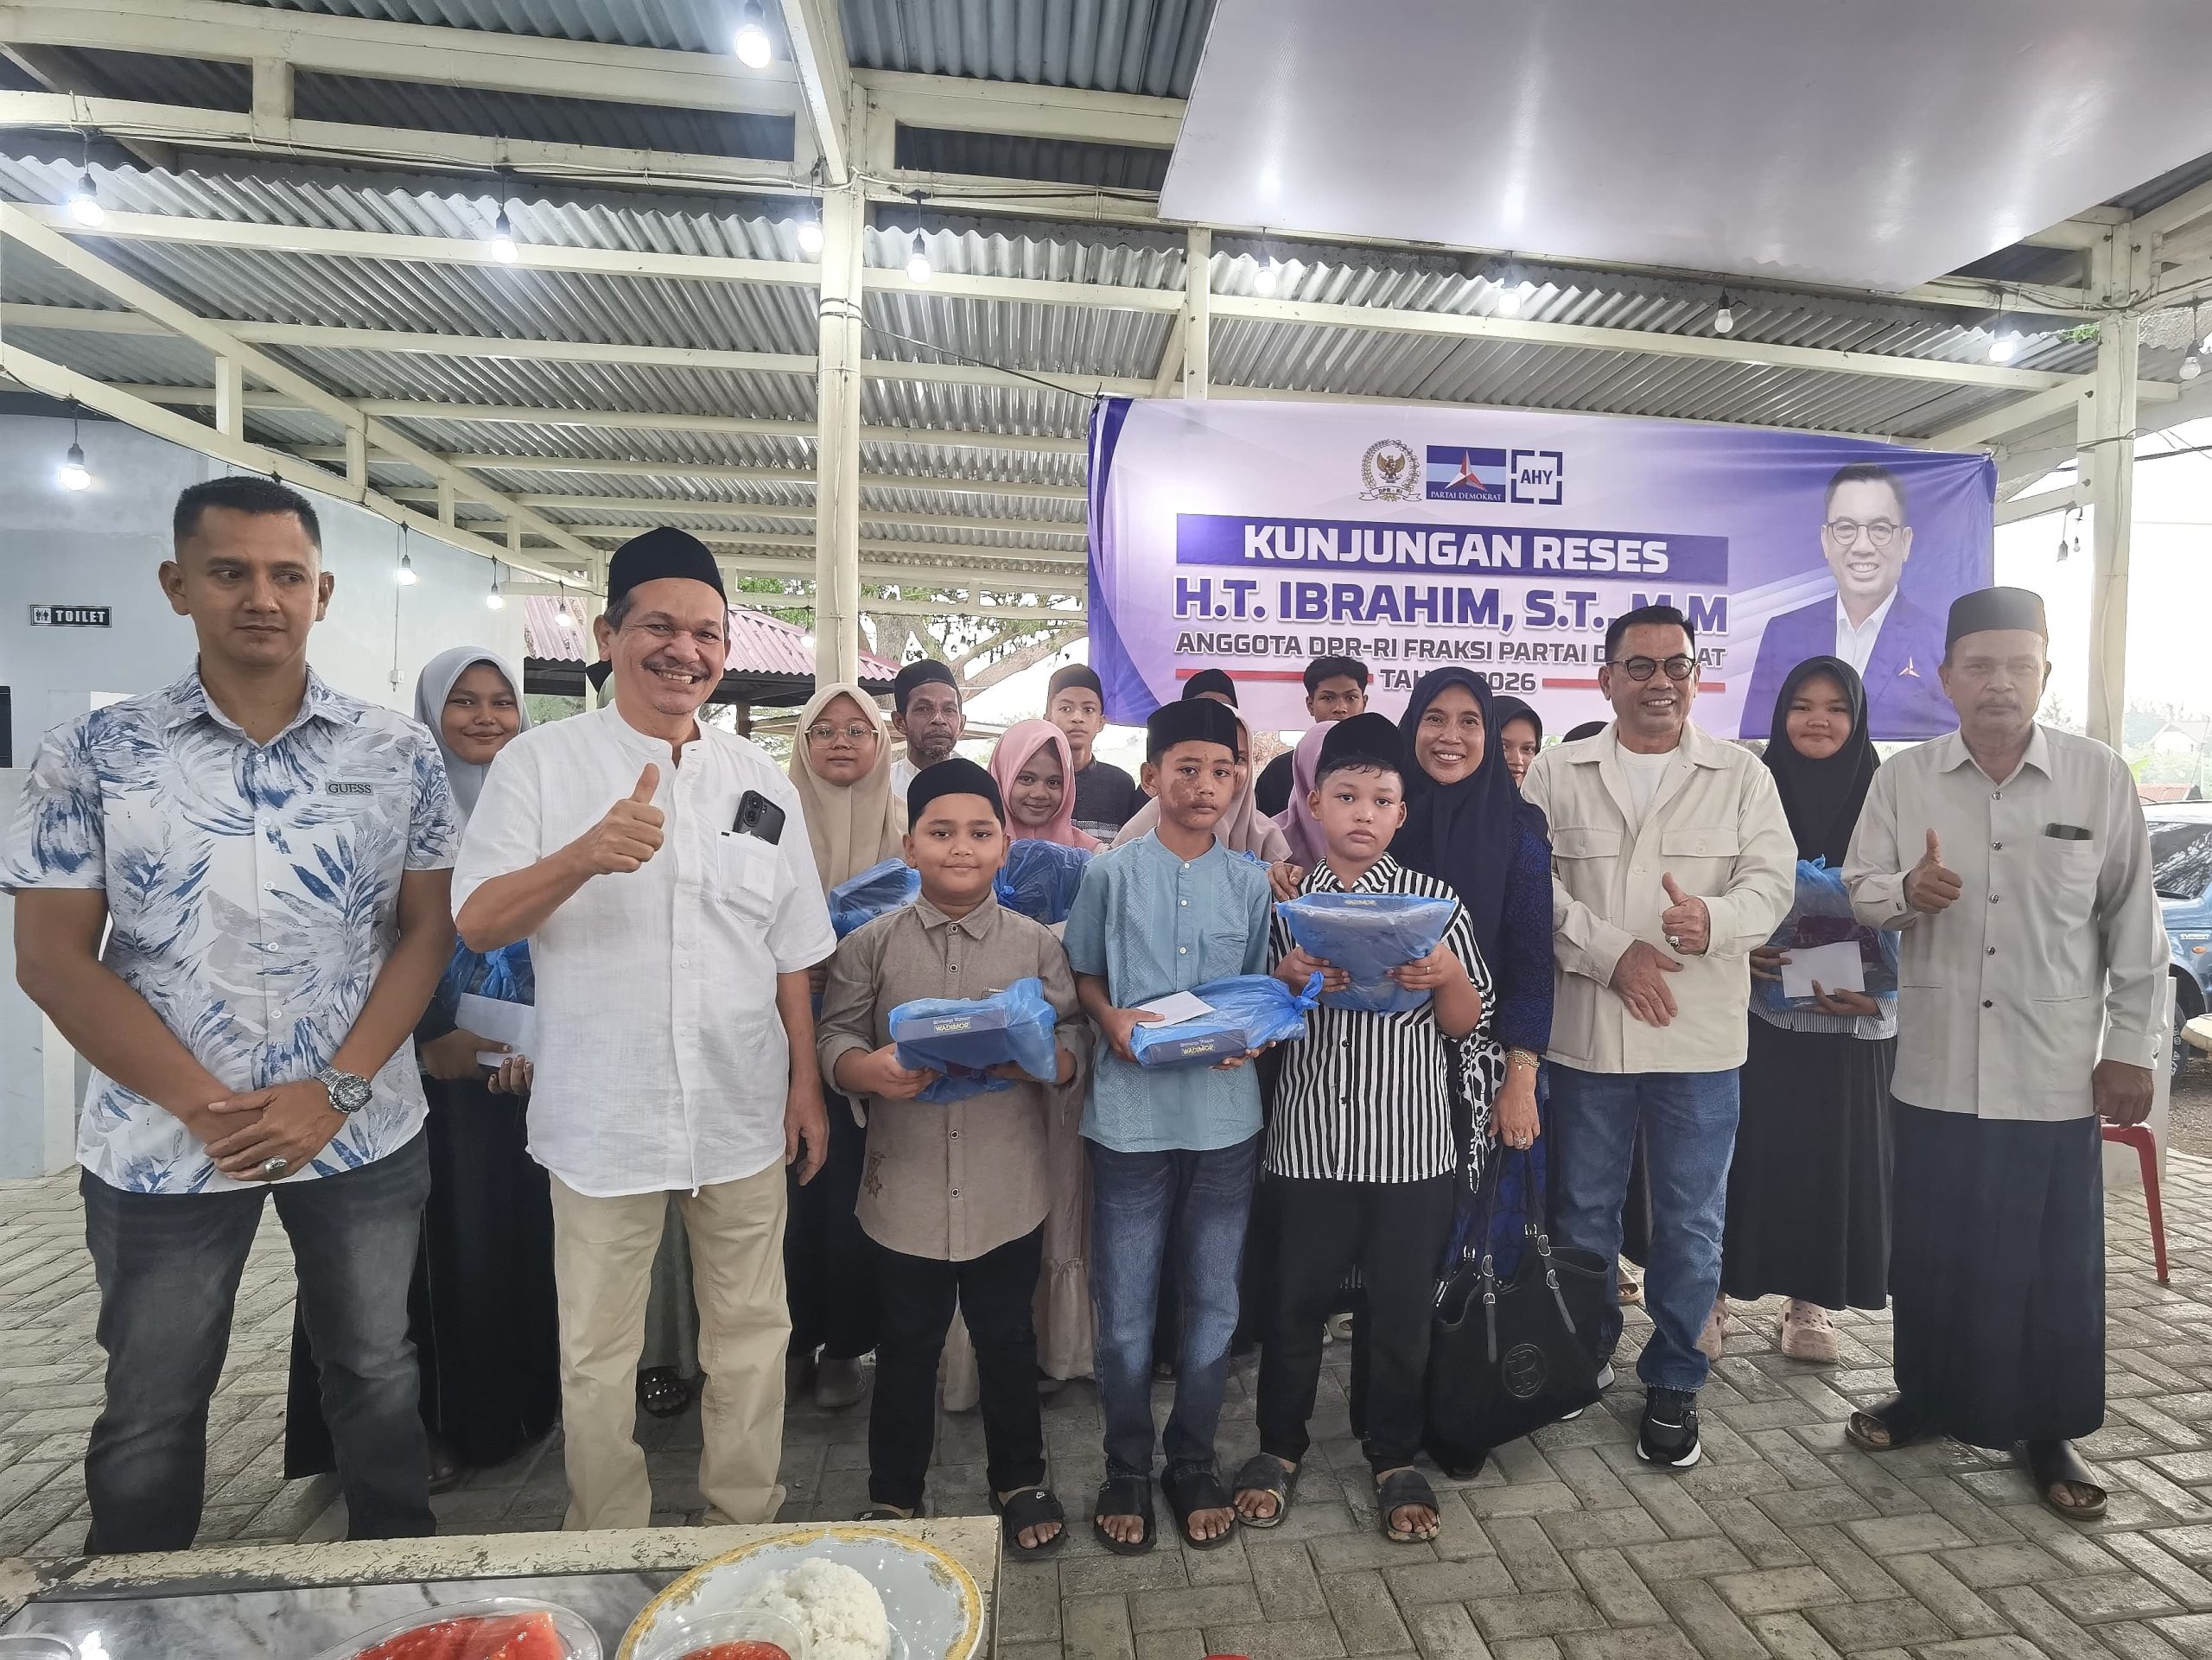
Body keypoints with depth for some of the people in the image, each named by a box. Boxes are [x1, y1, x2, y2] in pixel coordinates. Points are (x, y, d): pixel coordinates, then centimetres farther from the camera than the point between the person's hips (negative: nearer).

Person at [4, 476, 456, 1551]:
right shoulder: (93, 756, -4)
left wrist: (336, 1092, -13)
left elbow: (428, 930, -3)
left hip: (364, 1133, 1)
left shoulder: (396, 754, -2)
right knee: (151, 1405, 17)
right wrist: (206, 1106, -14)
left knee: (377, 1370, 17)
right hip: (160, 1143, 0)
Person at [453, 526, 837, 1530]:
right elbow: (476, 924, -11)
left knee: (751, 1335, 15)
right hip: (603, 1118, -2)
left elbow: (791, 957, 9)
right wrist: (583, 856, -29)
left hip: (743, 1117, 3)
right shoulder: (540, 762, -4)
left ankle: (747, 1531, 35)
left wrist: (807, 1089, 7)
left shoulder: (760, 783, 5)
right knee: (597, 1356, 12)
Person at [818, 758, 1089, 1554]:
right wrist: (869, 1069, -23)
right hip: (907, 1188, 0)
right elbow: (833, 1039, -2)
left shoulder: (1037, 944, -1)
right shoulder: (871, 945, -2)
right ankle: (893, 1493, 37)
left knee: (1007, 1340, 17)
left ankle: (1020, 1480, 39)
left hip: (1008, 1190, 0)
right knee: (907, 1347, 16)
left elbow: (1074, 1036, -1)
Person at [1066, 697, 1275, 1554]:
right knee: (1125, 1307, 7)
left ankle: (1194, 1461, 33)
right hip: (1132, 1108, -2)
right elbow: (1082, 974, 6)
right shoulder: (1112, 873, -2)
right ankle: (1127, 1468, 28)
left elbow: (1262, 987, 12)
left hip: (1224, 1110, 2)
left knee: (1213, 1302, 13)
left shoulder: (1250, 883, 4)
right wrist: (1112, 1018, -13)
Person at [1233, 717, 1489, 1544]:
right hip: (1309, 1140, 0)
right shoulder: (1285, 901, 2)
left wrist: (1444, 976, -15)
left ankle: (1396, 1459, 34)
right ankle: (1279, 1446, 35)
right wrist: (1286, 977, -14)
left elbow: (1467, 1025, 4)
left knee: (1402, 1309, 12)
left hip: (1410, 1143, 0)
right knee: (1295, 1299, 13)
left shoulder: (1436, 902, 1)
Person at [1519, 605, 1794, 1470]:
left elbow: (1773, 881, -3)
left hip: (1700, 1039, 0)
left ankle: (1673, 1383, 27)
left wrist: (1715, 918, -24)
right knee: (1583, 1210, 14)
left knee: (1690, 1221, 9)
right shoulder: (1556, 773, 3)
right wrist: (1614, 954, -15)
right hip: (1585, 1033, 0)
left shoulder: (1742, 775, 5)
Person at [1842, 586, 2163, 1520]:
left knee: (2057, 1262, 9)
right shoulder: (1902, 780, 0)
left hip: (2055, 1074, -1)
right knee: (1930, 1250, 12)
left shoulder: (2100, 779, -2)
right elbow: (1859, 890, 3)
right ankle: (1929, 1396, 32)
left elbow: (2132, 925, 1)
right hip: (1935, 1070, 1)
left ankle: (2050, 1433, 28)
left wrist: (2132, 1048, 0)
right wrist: (1905, 891, -21)